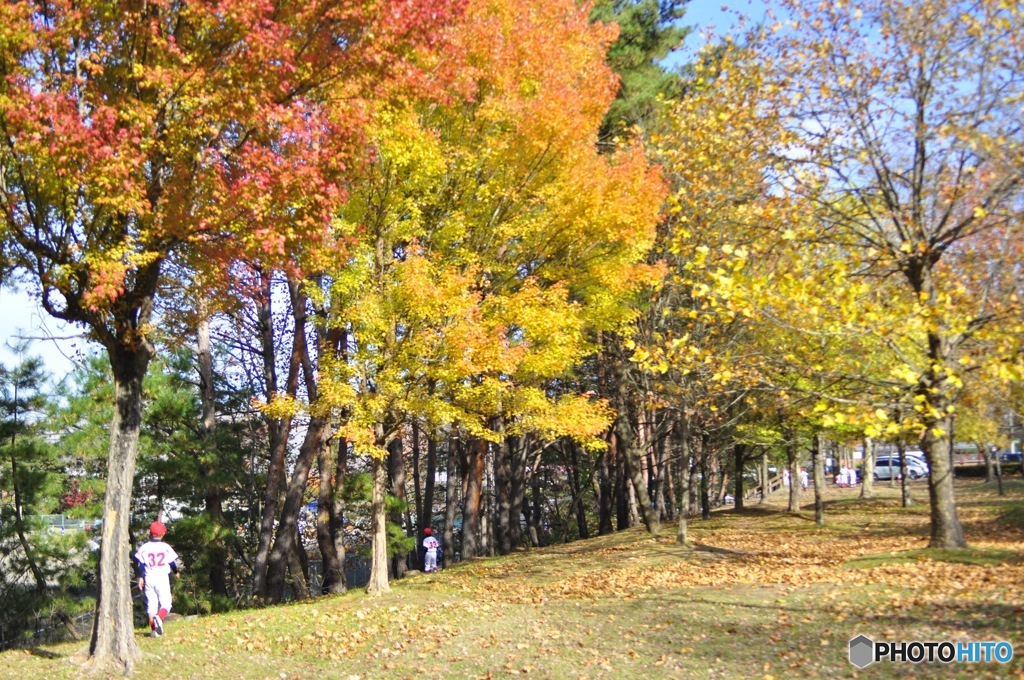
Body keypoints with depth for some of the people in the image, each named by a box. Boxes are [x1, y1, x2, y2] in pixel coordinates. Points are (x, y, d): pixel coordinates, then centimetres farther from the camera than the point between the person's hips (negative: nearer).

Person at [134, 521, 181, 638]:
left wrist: (140, 578, 9)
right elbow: (172, 562, 6)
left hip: (149, 579, 2)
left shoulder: (144, 547, 0)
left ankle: (153, 630, 7)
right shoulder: (166, 547, -2)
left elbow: (141, 564, 1)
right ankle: (159, 617, -29)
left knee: (151, 605, 9)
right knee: (165, 603, 2)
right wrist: (176, 572, 24)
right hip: (162, 578, -2)